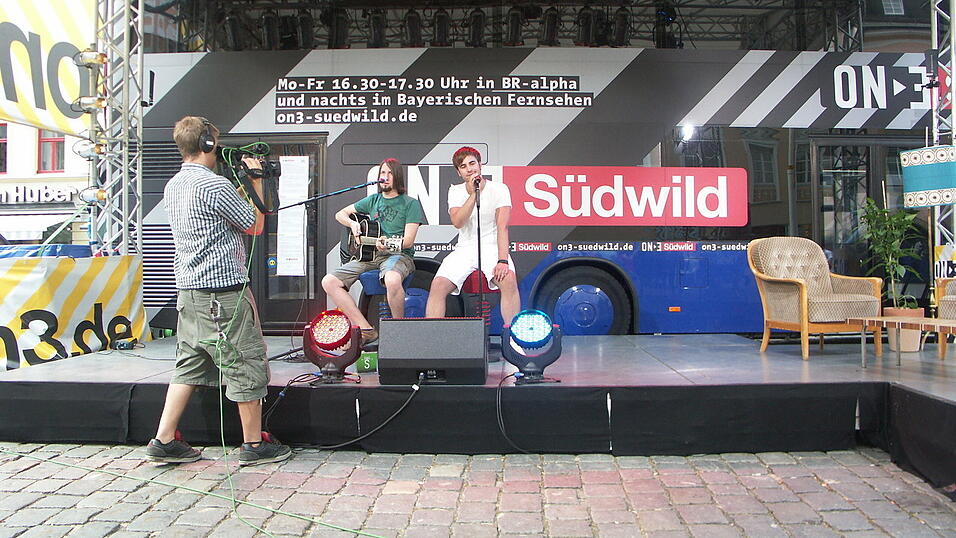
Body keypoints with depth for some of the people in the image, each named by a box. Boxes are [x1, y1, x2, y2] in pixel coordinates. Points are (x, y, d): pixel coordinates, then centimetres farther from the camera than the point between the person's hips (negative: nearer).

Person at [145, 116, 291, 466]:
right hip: (223, 290, -9)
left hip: (188, 289, 9)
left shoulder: (173, 186, 12)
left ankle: (164, 440, 16)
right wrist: (256, 181, 2)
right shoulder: (214, 185, -16)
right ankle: (254, 444, 10)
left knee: (189, 364, 14)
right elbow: (255, 226, -7)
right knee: (246, 365, 1)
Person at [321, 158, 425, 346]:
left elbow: (408, 240, -7)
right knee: (328, 282, -14)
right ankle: (366, 330, -14)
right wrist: (353, 224, 4)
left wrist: (389, 244, -28)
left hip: (399, 255, -6)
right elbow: (340, 214, 26)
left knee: (392, 279, -43)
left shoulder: (410, 203, 3)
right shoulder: (373, 200, 18)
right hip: (369, 254, 6)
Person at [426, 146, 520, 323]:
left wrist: (503, 261, -25)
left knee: (509, 280, -32)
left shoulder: (499, 189, -3)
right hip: (464, 249, 3)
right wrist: (472, 195, -17)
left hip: (492, 247, -2)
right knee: (437, 286, -19)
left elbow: (503, 227, -14)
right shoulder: (455, 191, 7)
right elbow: (457, 222, -10)